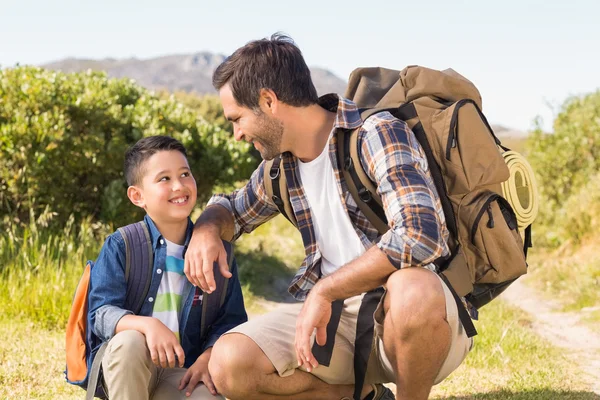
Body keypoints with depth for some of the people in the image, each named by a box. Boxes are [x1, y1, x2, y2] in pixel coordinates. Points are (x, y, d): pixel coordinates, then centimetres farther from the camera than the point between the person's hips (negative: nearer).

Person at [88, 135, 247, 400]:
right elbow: (102, 314, -13)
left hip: (183, 372, 1)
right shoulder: (120, 246, -4)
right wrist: (147, 324, -32)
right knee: (129, 342, -35)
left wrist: (207, 358, -15)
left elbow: (230, 319, 4)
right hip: (124, 370, -1)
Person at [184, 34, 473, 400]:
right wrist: (207, 228, 2)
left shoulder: (378, 135, -15)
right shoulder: (282, 163, 8)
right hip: (337, 314, 6)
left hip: (423, 314, -5)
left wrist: (324, 291, -25)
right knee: (230, 365, -17)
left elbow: (420, 235, -31)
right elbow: (234, 209, 27)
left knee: (412, 289, -40)